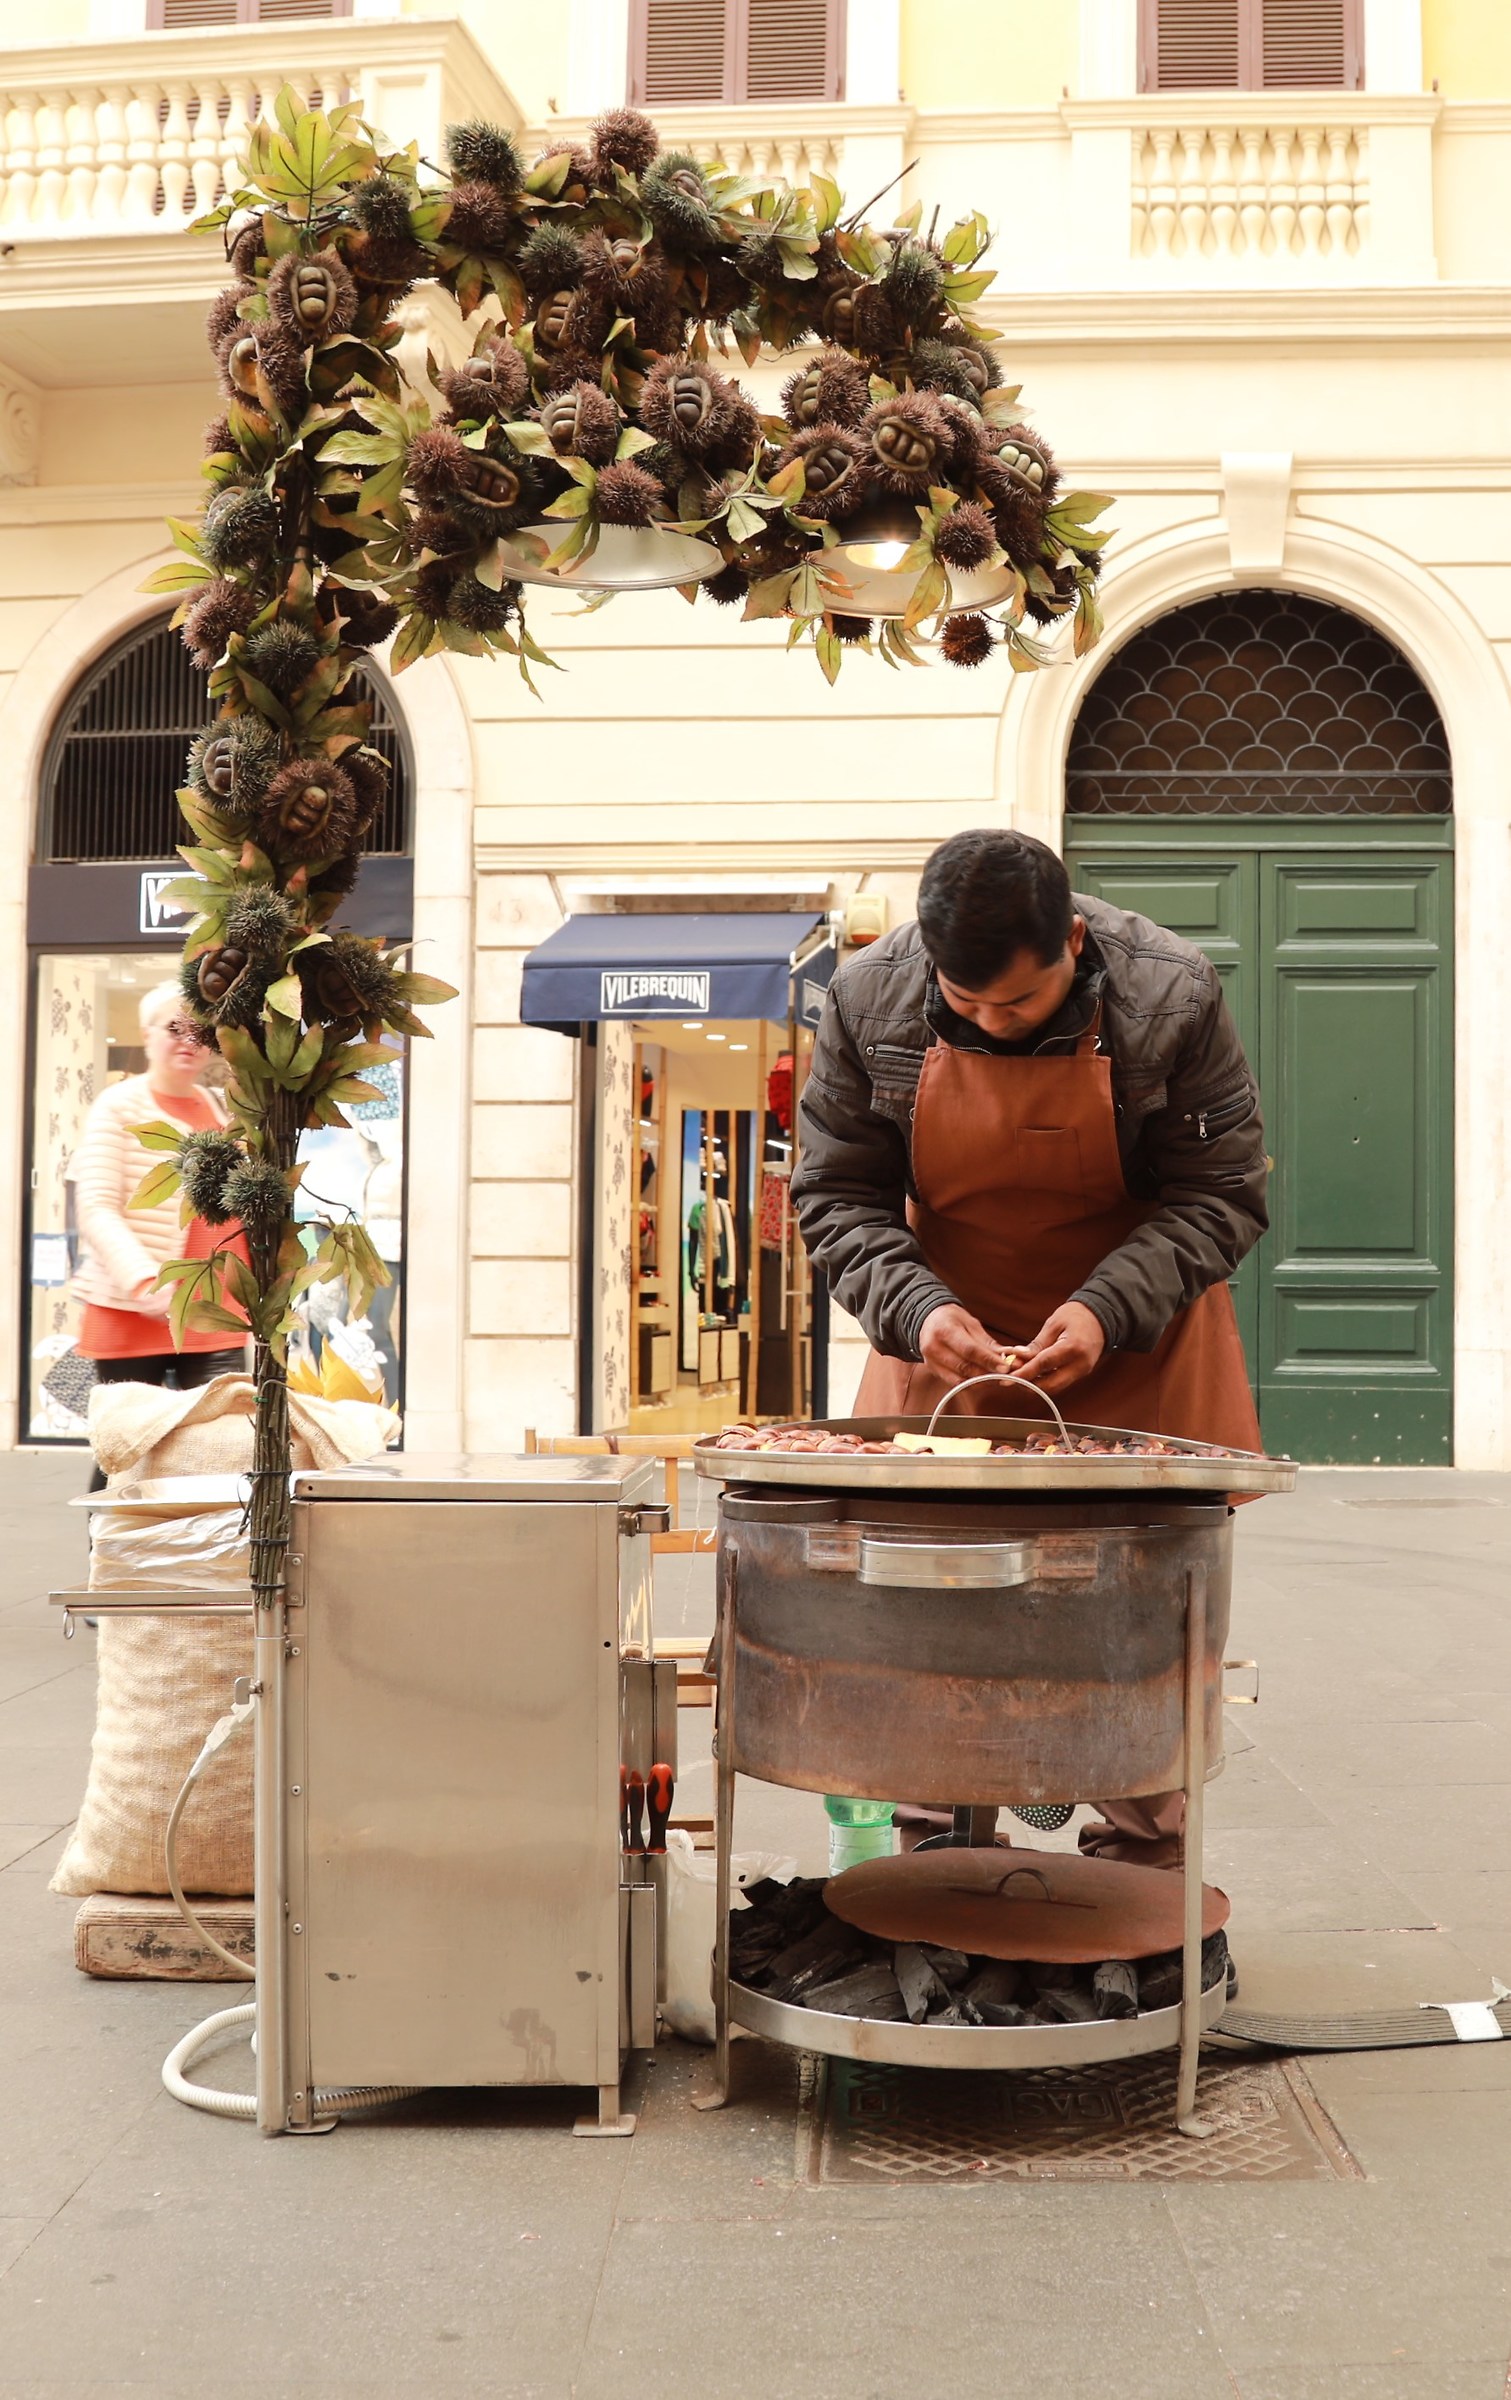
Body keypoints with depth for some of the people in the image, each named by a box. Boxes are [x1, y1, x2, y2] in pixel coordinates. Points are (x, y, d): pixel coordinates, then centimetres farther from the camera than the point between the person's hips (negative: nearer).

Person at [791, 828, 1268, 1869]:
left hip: (1135, 1338, -1)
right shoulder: (869, 998, -14)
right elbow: (837, 1194, -7)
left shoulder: (1172, 996, -19)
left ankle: (1145, 1841, 17)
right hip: (947, 1329, 2)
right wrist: (917, 1309, -25)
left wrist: (1108, 1310, -26)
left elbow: (1222, 1195, -12)